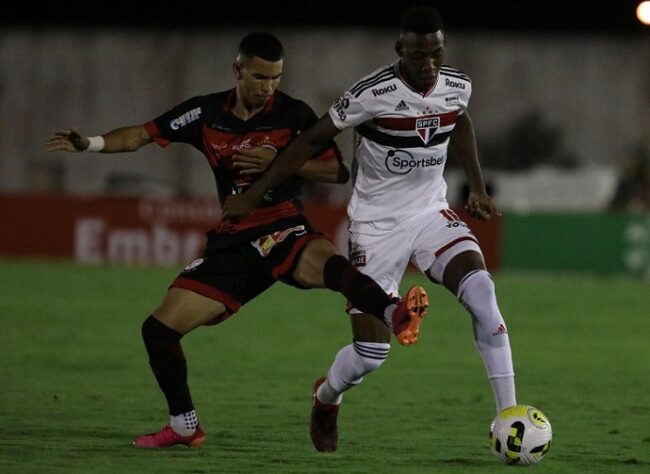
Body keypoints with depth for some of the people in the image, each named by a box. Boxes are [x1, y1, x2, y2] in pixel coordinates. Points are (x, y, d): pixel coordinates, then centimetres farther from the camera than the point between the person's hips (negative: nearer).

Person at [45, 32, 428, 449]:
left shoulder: (294, 114, -3)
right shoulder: (207, 114, 5)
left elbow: (337, 171, -2)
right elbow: (143, 136, 8)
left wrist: (279, 162, -15)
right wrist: (90, 144, -8)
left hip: (285, 231, -4)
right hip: (234, 241, 4)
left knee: (329, 262, -41)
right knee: (159, 329, 1)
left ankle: (395, 316, -61)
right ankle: (185, 426, 18)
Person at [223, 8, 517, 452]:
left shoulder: (457, 86, -5)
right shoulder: (371, 94, -21)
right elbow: (311, 140, -12)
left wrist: (478, 187, 16)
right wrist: (252, 195, -10)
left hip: (432, 214, 4)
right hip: (377, 224, -4)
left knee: (481, 290, -24)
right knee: (372, 351, -6)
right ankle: (326, 398, 31)